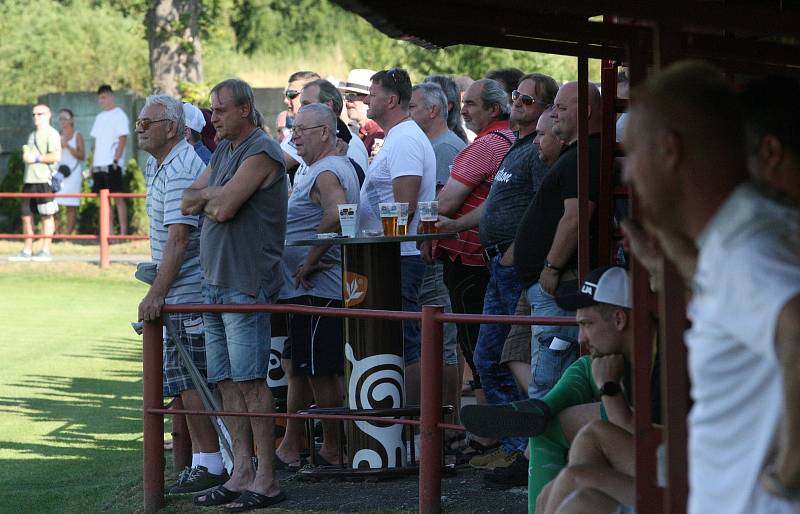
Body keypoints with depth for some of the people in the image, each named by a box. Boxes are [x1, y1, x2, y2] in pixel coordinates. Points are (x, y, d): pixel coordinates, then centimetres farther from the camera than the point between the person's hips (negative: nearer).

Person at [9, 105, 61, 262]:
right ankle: (27, 251, 13)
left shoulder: (51, 134, -6)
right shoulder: (32, 135, 22)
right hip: (29, 179, 9)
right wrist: (25, 155, 10)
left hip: (44, 180, -9)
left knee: (46, 216, -4)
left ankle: (45, 251, -2)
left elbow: (56, 156, -16)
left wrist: (36, 158, -14)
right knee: (26, 216, 8)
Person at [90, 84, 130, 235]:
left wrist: (115, 160, -16)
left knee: (118, 197, -8)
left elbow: (123, 140, -9)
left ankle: (123, 232, -8)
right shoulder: (99, 117, 19)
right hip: (99, 165, 7)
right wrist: (92, 163, 13)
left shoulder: (119, 115, -3)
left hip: (112, 164, -7)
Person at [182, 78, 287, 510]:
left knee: (249, 381, -9)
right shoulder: (223, 151, 18)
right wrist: (216, 194, -3)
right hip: (215, 282, 9)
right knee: (227, 382, 8)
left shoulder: (261, 152, -11)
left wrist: (209, 196, 3)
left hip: (245, 284, -9)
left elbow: (224, 207, -18)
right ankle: (241, 473, 11)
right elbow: (188, 202, 16)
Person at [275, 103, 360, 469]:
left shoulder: (327, 173, -16)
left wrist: (310, 261, -25)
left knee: (321, 374, -5)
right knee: (296, 368, 15)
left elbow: (336, 215, -35)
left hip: (317, 290, -11)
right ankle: (291, 448, 21)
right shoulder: (339, 167, 19)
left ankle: (333, 450, 1)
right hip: (305, 290, 11)